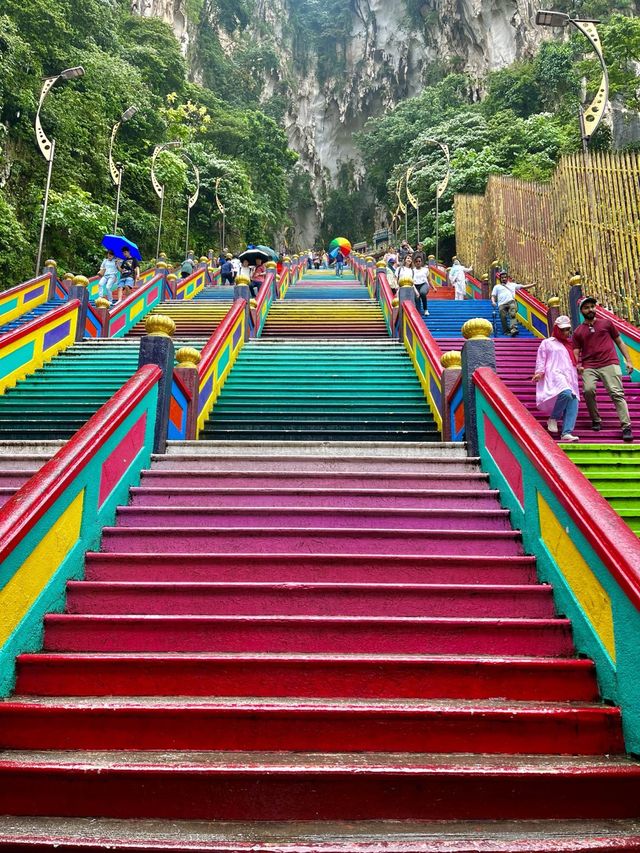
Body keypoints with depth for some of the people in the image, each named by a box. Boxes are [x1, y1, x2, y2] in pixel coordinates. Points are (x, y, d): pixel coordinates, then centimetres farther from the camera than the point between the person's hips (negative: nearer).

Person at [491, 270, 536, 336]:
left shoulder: (512, 285, 29)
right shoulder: (497, 287, 27)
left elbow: (523, 287, 26)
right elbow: (493, 296, 19)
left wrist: (533, 285, 14)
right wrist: (493, 302, -4)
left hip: (511, 302, -1)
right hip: (502, 304, 1)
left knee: (512, 315, -23)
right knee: (503, 318, -13)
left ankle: (513, 329, -38)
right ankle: (506, 332, -8)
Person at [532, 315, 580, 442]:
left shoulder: (570, 344, 30)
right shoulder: (547, 343, 16)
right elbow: (541, 360, 7)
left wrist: (579, 368, 16)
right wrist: (539, 372, -8)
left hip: (570, 377, 6)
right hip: (555, 374, -6)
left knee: (573, 401, -18)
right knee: (566, 393, -36)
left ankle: (567, 432, -26)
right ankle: (553, 418, -17)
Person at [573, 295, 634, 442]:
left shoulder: (606, 323, 13)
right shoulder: (578, 332, 14)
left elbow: (619, 342, 17)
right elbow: (576, 352, 12)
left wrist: (628, 360, 8)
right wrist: (577, 366, -9)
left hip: (609, 364, -1)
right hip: (589, 367, 1)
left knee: (617, 393, -12)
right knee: (588, 390, -22)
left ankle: (626, 427, -14)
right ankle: (596, 420, 0)